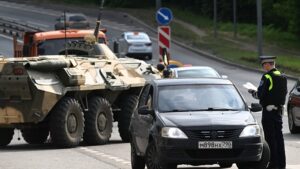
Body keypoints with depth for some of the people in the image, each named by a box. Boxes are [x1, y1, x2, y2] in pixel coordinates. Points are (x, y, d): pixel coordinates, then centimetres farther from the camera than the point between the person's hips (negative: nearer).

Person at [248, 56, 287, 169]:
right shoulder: (282, 77, 9)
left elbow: (260, 95, -18)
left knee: (270, 137, -4)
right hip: (279, 110, 8)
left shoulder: (267, 77, -15)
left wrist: (252, 92, 4)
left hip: (268, 110, -8)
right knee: (279, 136, 12)